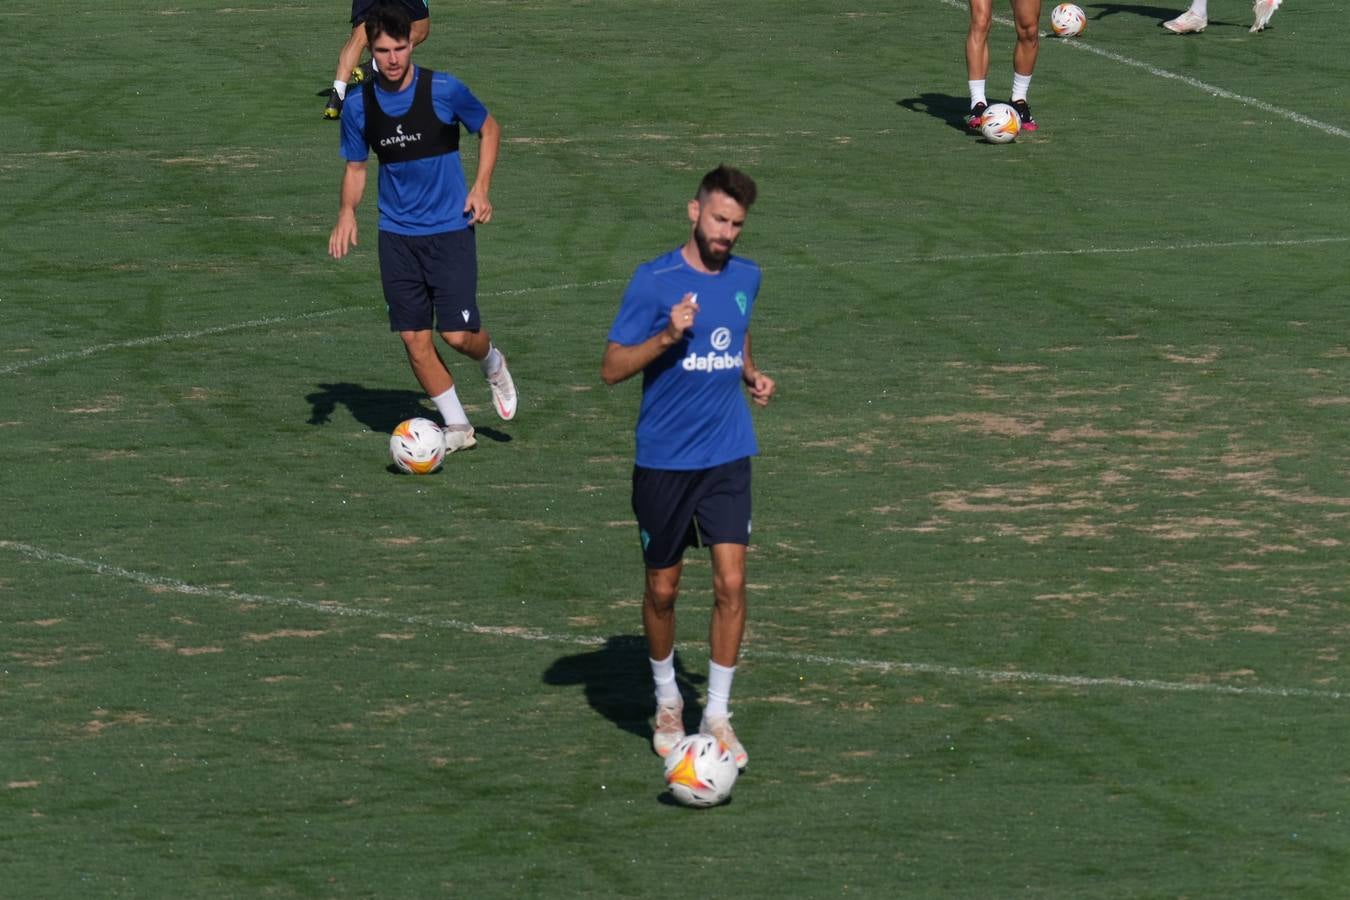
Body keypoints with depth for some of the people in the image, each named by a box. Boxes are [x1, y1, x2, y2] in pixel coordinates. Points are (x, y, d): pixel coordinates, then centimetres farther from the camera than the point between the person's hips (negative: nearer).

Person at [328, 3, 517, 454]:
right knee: (414, 338, 0)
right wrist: (347, 211, -8)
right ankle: (458, 428, 14)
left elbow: (489, 129, 6)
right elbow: (356, 167, 11)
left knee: (458, 333, -11)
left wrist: (481, 187, -6)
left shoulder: (445, 90, -10)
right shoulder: (358, 105, -2)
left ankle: (493, 364, 25)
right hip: (397, 234, 3)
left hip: (450, 229, -3)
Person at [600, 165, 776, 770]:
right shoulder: (654, 281, -11)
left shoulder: (746, 278, 5)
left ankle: (717, 714, 2)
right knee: (663, 590, 8)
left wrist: (750, 374, 5)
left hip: (727, 456, 3)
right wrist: (666, 337, -25)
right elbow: (612, 368, -10)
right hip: (663, 462, -3)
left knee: (731, 583, -7)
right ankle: (667, 701, 30)